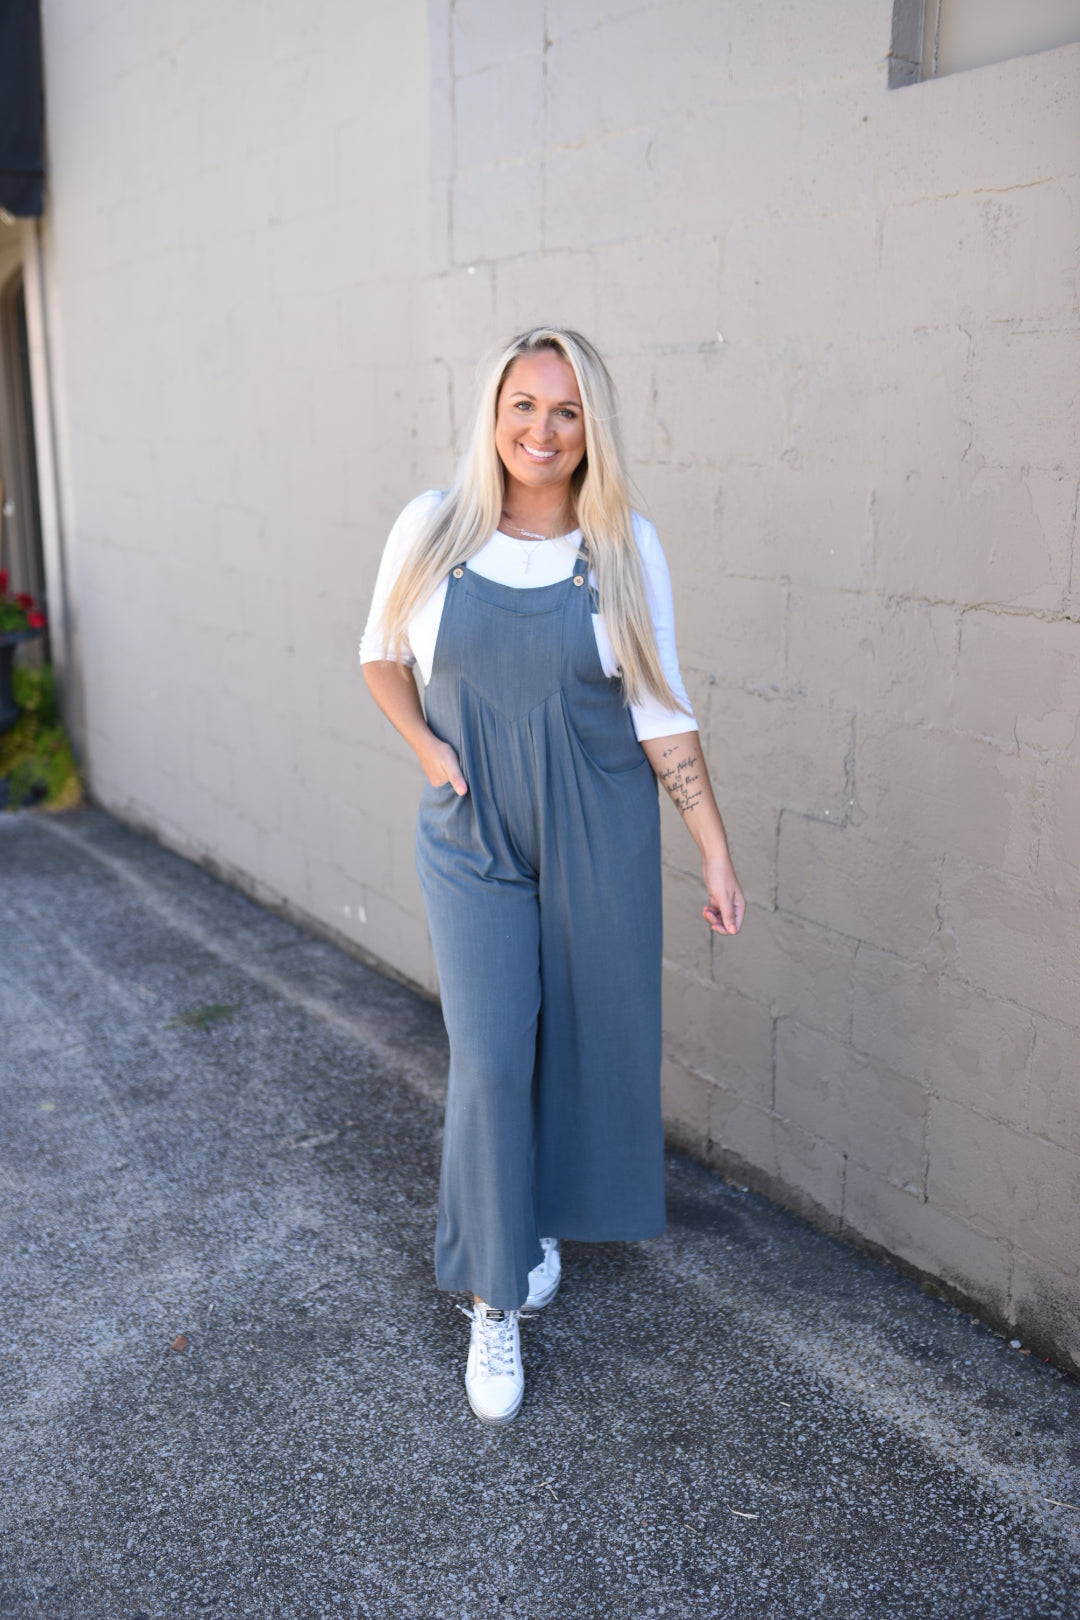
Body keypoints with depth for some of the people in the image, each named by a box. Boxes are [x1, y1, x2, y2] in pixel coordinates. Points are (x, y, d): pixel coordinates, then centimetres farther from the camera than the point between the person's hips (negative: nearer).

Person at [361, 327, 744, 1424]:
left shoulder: (625, 548, -4)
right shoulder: (432, 529, -4)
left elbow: (661, 712, -2)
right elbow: (381, 654, 10)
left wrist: (716, 852, -4)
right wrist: (425, 746, -7)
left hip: (599, 836, 1)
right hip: (472, 838, 0)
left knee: (583, 1036, 12)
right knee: (489, 1058, -3)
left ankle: (542, 1212, 41)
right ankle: (495, 1303, 13)